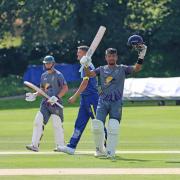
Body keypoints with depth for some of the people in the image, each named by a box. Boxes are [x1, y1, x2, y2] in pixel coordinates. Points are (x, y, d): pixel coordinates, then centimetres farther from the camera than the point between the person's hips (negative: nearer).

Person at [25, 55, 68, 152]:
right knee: (38, 122, -5)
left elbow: (65, 88, -10)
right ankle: (35, 145, -6)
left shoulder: (58, 75, -4)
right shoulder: (43, 76, 16)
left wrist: (57, 97, -20)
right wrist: (35, 95, 7)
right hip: (45, 102, 6)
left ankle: (60, 145, 5)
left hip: (56, 103, -6)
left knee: (57, 124, -6)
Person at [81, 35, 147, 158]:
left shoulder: (122, 69, 10)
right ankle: (100, 149, 13)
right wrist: (85, 66, -19)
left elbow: (137, 69, -3)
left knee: (113, 127, -12)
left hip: (116, 103, -1)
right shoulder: (102, 69, 15)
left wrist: (141, 55, -17)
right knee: (97, 126, -8)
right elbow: (90, 74, 1)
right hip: (103, 102, 1)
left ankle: (110, 152, -6)